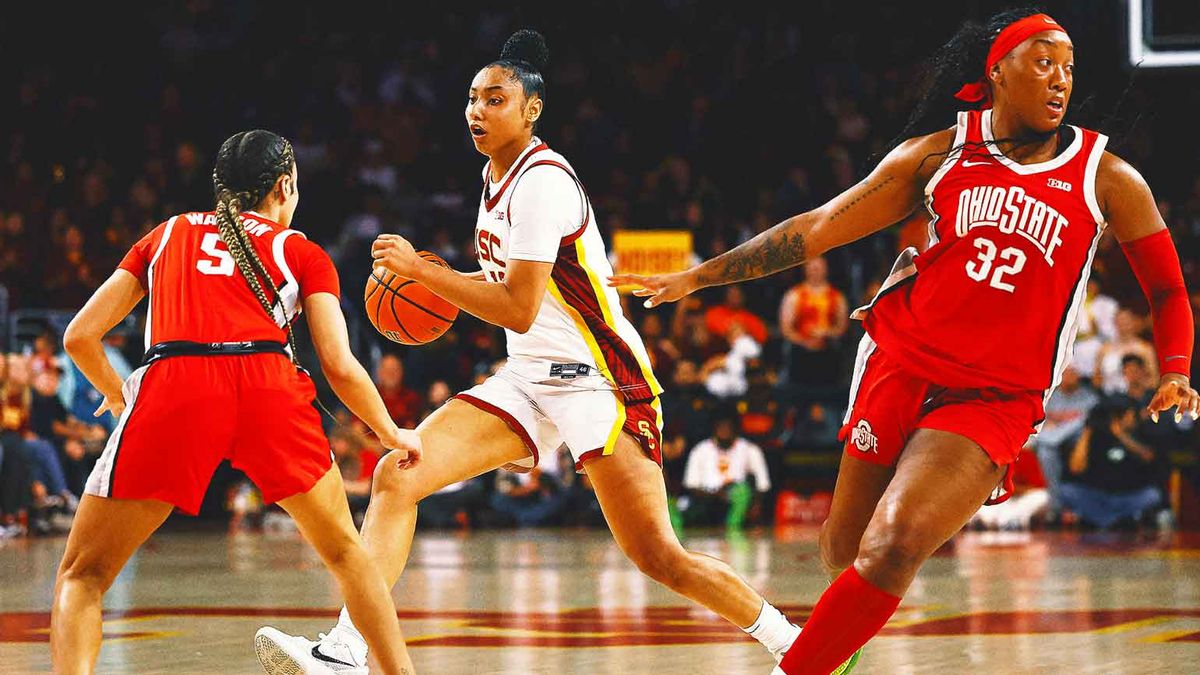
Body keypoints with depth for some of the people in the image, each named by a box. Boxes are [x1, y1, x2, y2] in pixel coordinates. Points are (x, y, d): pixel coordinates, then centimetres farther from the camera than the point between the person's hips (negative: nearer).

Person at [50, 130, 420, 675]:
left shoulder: (166, 235, 29)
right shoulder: (301, 252, 24)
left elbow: (80, 336, 24)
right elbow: (340, 367, 14)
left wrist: (115, 393, 44)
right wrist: (393, 435, 31)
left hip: (171, 390, 0)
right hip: (269, 386, 0)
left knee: (83, 575, 10)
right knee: (345, 552, 24)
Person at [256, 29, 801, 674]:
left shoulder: (542, 180, -16)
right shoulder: (497, 174, 11)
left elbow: (518, 309, -20)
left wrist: (420, 269, -17)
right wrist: (435, 282, 11)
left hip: (599, 379, -8)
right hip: (528, 378, 8)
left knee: (661, 559, -12)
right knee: (397, 475, -10)